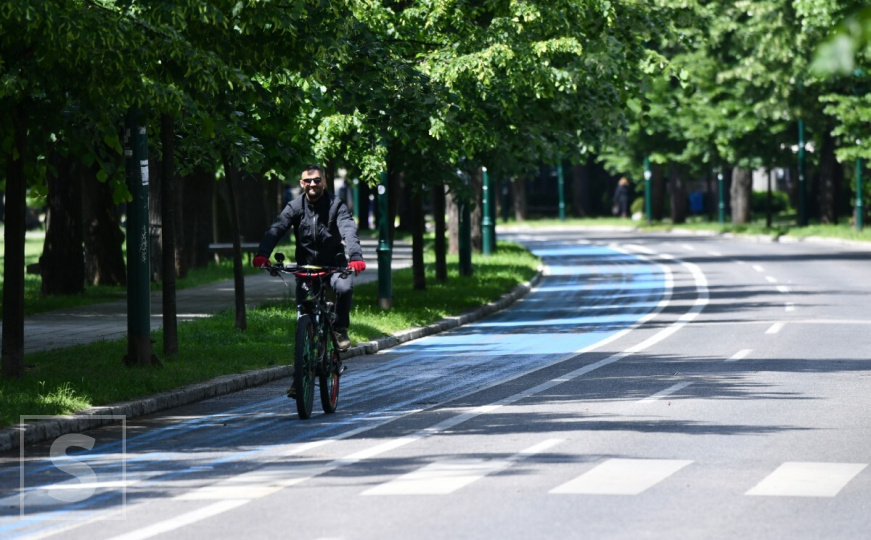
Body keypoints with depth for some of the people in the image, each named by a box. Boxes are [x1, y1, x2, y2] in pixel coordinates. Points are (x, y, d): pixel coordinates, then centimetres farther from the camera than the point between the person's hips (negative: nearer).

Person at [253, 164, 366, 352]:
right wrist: (262, 254, -39)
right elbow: (276, 230, -19)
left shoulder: (336, 205, -11)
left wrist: (355, 257, -47)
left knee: (345, 288, -30)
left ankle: (340, 328, -5)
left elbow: (349, 230, -27)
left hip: (334, 264, -2)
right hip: (305, 265, 2)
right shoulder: (295, 207, -5)